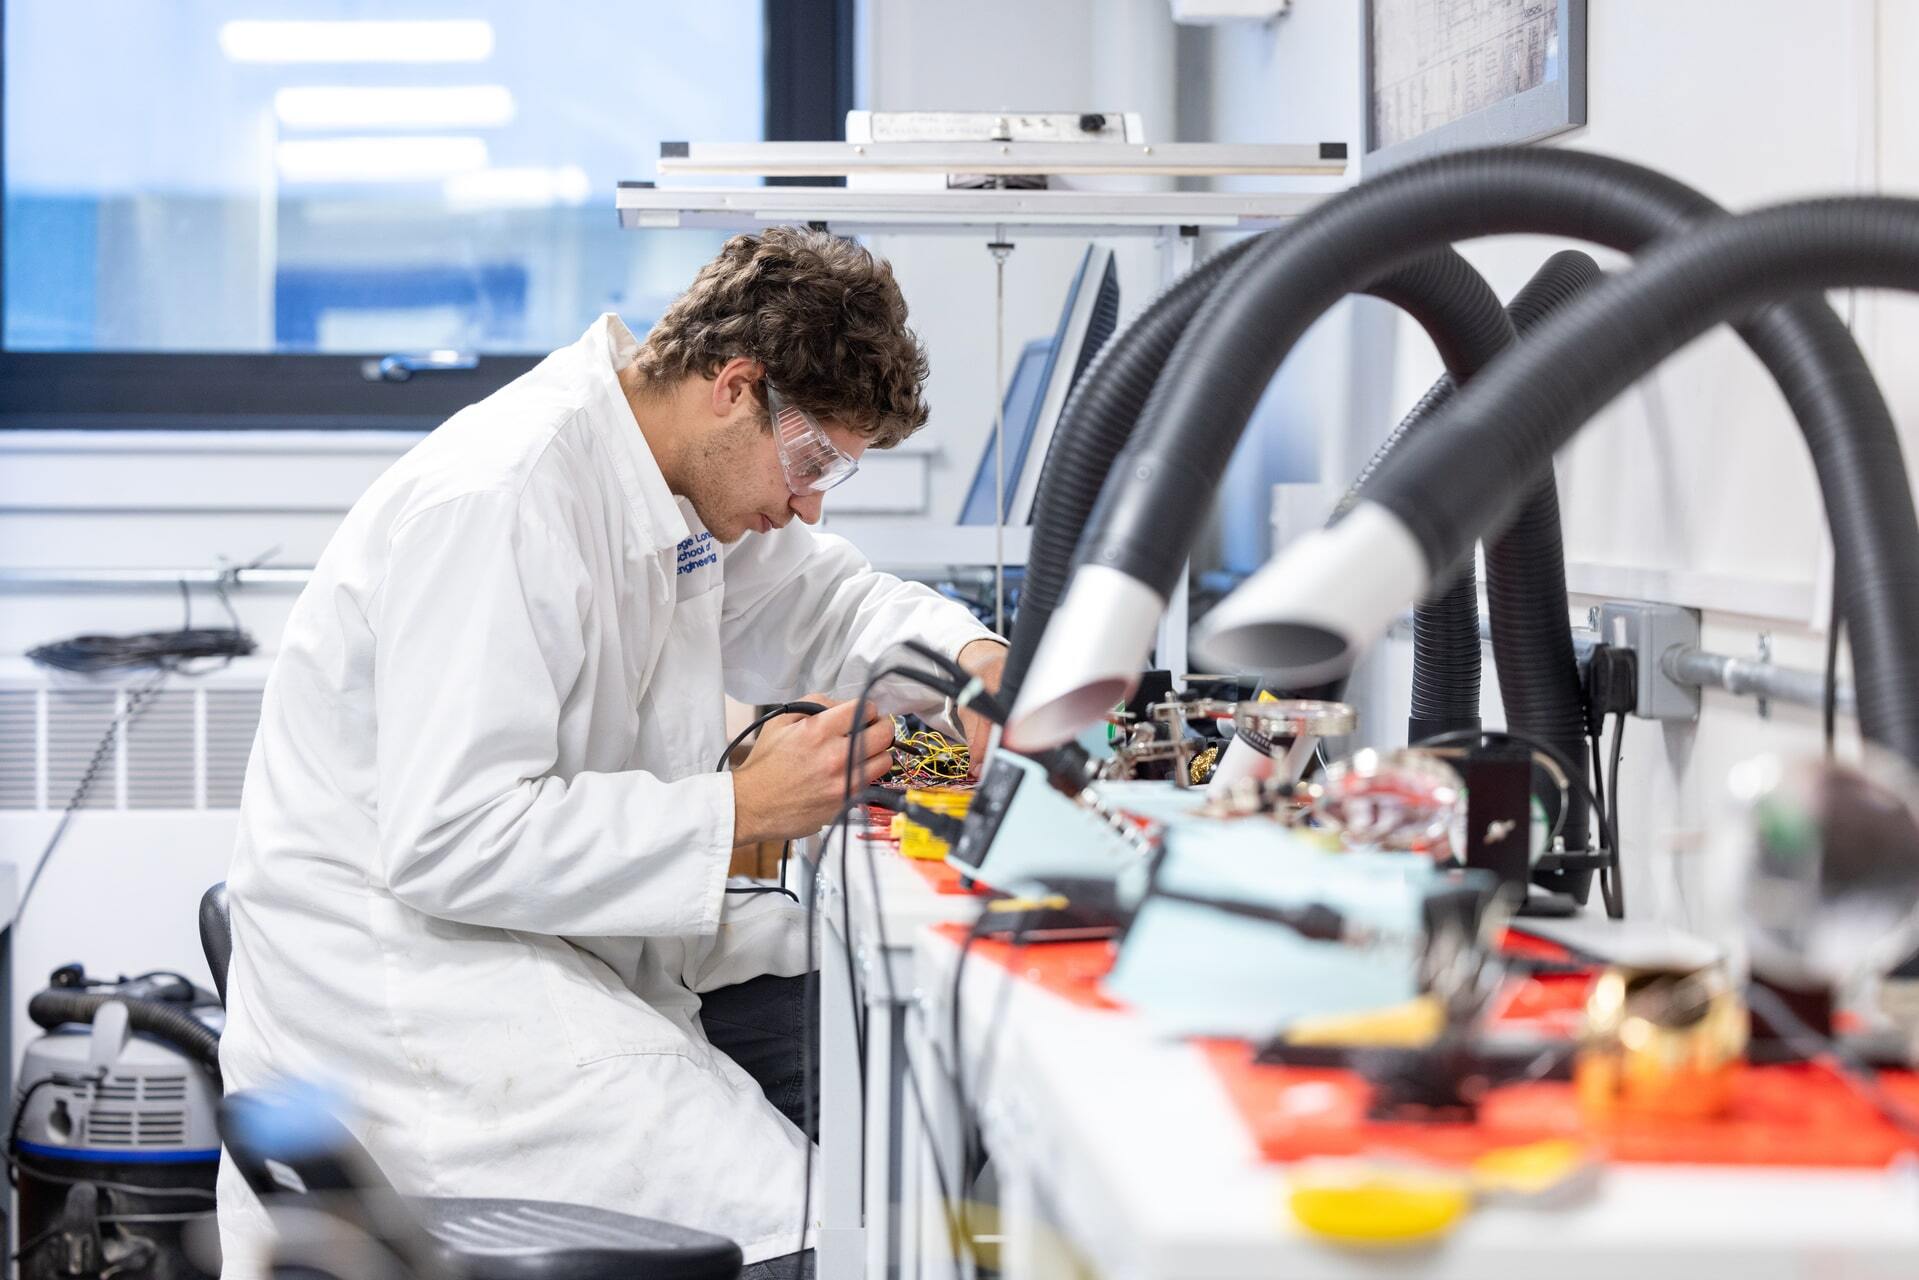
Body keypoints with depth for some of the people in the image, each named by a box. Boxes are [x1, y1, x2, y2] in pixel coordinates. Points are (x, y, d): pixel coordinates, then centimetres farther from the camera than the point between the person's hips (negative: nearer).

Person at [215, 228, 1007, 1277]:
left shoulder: (680, 480, 6)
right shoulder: (499, 503, -23)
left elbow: (828, 606, 22)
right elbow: (447, 842, -28)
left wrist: (969, 660, -1)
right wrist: (739, 811, -25)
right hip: (400, 977, -10)